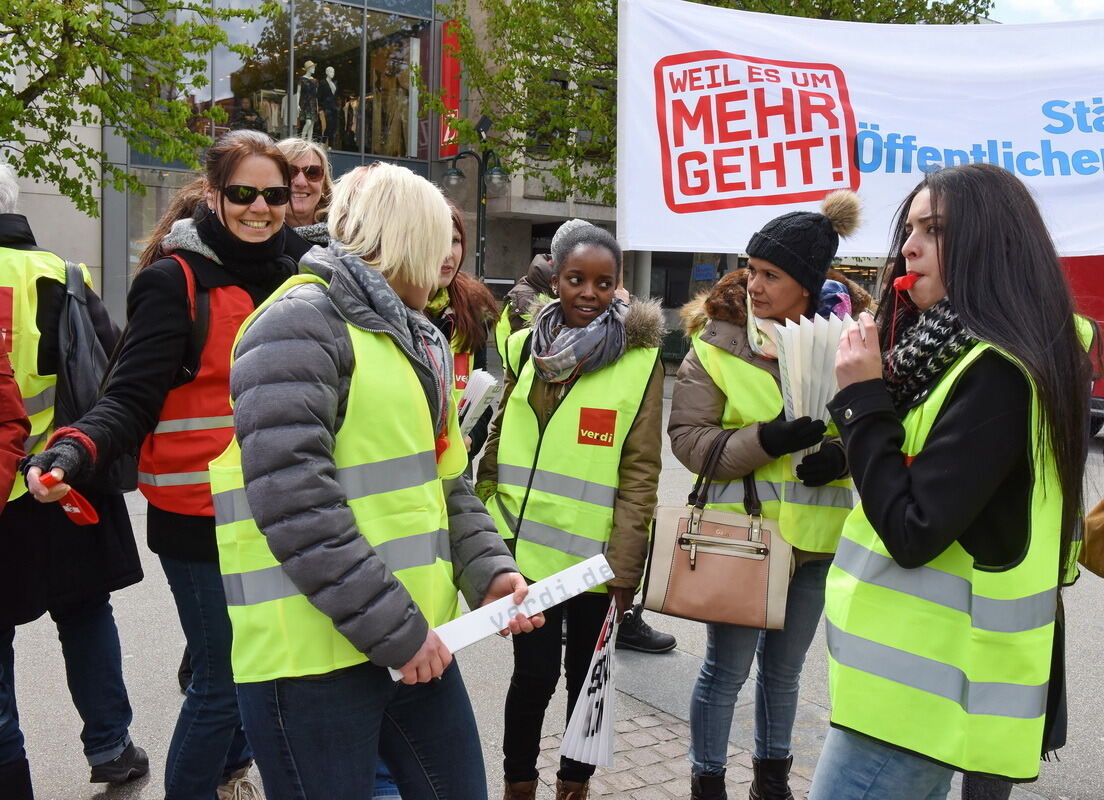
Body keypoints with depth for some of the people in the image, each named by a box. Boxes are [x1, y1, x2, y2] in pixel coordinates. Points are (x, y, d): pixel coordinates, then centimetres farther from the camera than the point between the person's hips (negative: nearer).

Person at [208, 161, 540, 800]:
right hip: (315, 653, -8)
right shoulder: (300, 326, -12)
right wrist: (395, 628, -20)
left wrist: (490, 570, 1)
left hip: (417, 641, 8)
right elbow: (295, 504, -22)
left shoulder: (415, 339, 16)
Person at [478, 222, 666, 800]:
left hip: (594, 552, -2)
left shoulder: (640, 359, -7)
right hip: (525, 544, 2)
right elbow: (499, 439, 13)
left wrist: (625, 565, -10)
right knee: (535, 671, 4)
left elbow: (640, 471, -8)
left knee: (586, 671, 13)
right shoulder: (525, 346, 4)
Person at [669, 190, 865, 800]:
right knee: (726, 669, 6)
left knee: (783, 670, 20)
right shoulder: (718, 339, -10)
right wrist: (764, 440, -25)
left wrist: (848, 453, -15)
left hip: (818, 535, 3)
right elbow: (687, 436, -11)